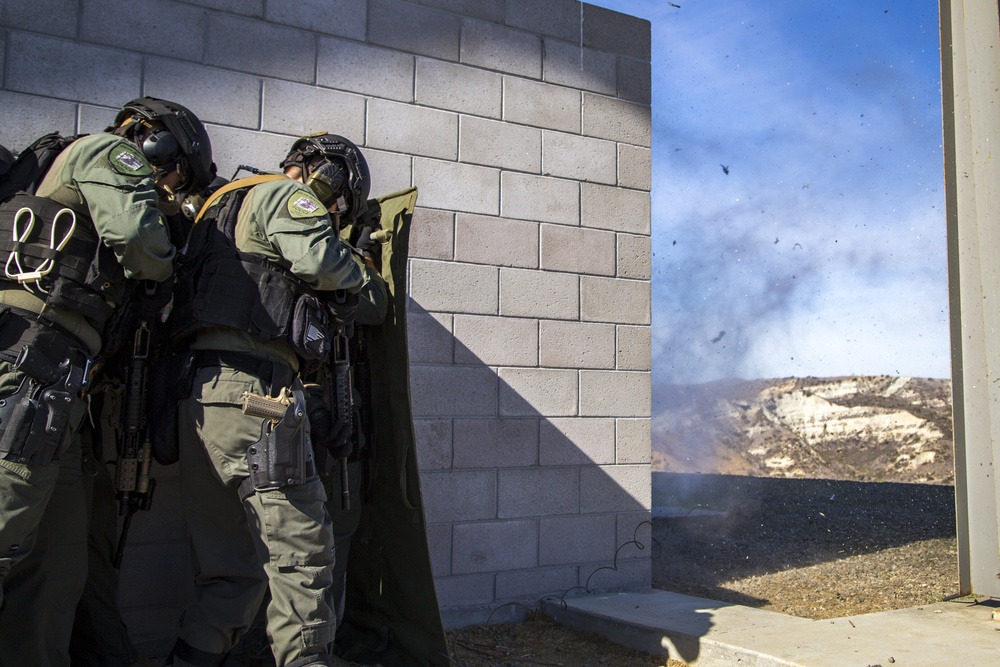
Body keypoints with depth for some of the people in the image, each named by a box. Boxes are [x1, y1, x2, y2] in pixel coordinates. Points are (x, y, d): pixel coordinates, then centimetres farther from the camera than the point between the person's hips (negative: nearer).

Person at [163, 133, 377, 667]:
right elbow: (321, 259, -17)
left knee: (233, 564, 13)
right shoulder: (285, 196, 1)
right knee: (300, 549, -4)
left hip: (201, 393, 9)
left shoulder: (227, 204, 31)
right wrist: (356, 277, 4)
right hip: (252, 389, -9)